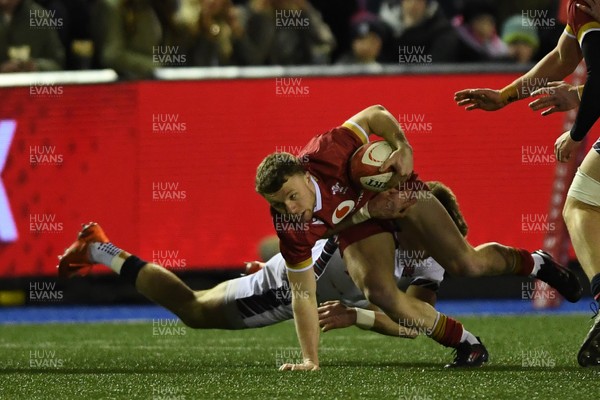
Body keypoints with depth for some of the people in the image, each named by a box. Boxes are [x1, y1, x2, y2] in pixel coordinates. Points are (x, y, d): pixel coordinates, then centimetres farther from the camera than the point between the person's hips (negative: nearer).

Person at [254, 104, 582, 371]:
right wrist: (310, 360, -27)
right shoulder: (291, 230, -33)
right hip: (359, 223, 2)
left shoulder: (326, 153, -41)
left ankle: (534, 263, 24)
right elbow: (303, 294, -24)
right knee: (379, 293, -23)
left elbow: (375, 115, -23)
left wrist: (402, 147, -38)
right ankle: (465, 344, -2)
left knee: (466, 264, -9)